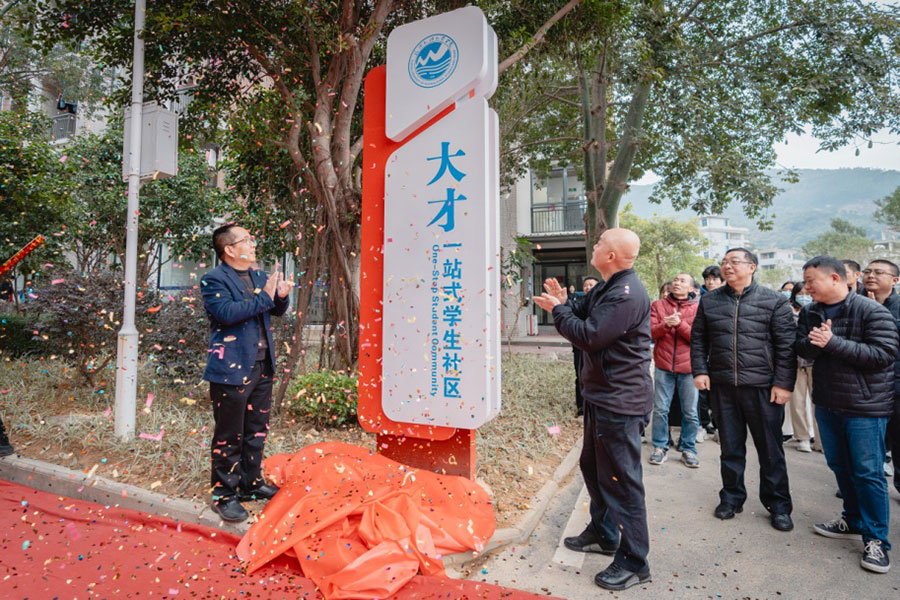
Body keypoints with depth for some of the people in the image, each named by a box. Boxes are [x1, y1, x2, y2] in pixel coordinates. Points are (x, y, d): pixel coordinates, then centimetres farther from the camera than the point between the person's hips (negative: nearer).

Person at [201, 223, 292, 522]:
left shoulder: (258, 276, 12)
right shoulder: (214, 280, -9)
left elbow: (277, 311, 19)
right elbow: (226, 312, -26)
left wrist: (281, 296, -3)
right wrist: (263, 297, -22)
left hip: (262, 367, 8)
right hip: (232, 370, -7)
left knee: (257, 430, 18)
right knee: (229, 435, 4)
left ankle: (251, 483, 34)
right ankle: (224, 495, 18)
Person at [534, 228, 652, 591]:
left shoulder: (627, 295, -22)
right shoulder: (607, 289, 12)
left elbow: (589, 335, -25)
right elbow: (587, 320, 14)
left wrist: (557, 310, -13)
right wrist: (563, 303, 2)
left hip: (619, 401, -11)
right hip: (601, 394, 11)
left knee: (621, 478, 0)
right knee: (593, 466, 22)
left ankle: (634, 563, 15)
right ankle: (602, 534, 40)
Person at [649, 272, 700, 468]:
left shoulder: (696, 309, 4)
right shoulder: (658, 305, 7)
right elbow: (650, 331, -2)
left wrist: (679, 323, -18)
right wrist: (666, 324, -20)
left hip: (688, 367, 0)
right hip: (663, 366, 0)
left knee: (690, 412, 7)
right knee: (660, 409, 5)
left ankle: (688, 449, 21)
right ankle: (660, 447, 18)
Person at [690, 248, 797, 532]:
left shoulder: (774, 301, -1)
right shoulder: (710, 301, 8)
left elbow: (786, 345, -3)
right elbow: (698, 339, 11)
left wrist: (783, 383, -9)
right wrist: (700, 370, 1)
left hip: (762, 387, -2)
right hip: (722, 386, 3)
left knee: (770, 449, 8)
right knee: (730, 447, 13)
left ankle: (778, 505, 25)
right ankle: (732, 497, 28)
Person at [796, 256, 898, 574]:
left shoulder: (872, 312, -13)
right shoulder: (810, 312, 6)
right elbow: (800, 347, 4)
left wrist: (833, 343, -25)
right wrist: (814, 342, -18)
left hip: (865, 406, -6)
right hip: (827, 404, 6)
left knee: (867, 473, 0)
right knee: (840, 466, 15)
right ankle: (853, 521, 32)